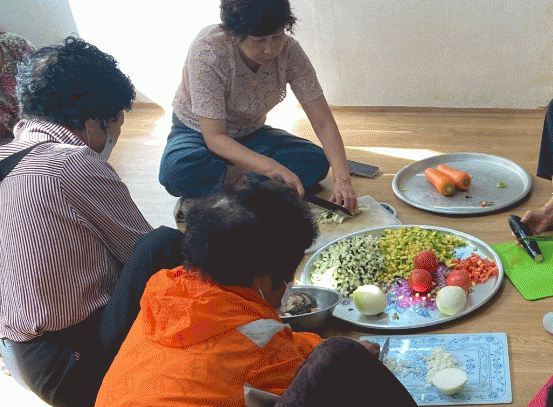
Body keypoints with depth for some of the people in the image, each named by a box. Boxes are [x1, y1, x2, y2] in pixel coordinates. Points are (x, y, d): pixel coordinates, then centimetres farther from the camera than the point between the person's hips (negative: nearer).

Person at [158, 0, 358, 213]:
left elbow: (323, 123, -18)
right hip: (199, 134, -3)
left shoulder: (289, 51, -20)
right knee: (178, 172, -38)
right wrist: (274, 169, -42)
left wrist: (342, 178, -34)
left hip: (249, 135, 4)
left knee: (315, 162, -23)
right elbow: (214, 137, -31)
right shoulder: (208, 51, -31)